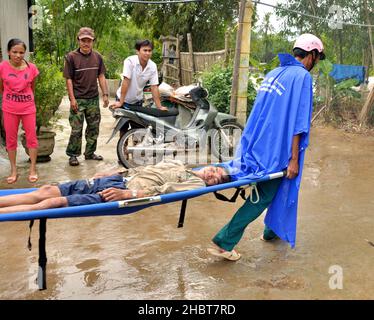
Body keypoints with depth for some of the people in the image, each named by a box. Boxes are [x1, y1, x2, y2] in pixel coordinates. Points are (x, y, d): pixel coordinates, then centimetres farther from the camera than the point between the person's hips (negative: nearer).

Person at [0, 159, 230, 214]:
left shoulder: (197, 183, 1)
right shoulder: (177, 164, 26)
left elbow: (164, 190, -13)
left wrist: (127, 194, -24)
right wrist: (112, 172, 15)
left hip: (129, 192, -7)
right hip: (120, 179, 7)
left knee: (54, 202, -19)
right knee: (47, 190, -5)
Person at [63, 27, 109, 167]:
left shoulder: (97, 57, 7)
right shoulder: (71, 57, -6)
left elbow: (101, 76, 10)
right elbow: (69, 79, -7)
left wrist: (105, 94, 3)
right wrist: (72, 98, -13)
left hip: (93, 98, 5)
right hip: (78, 99, -4)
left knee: (94, 127, 12)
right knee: (76, 129, -2)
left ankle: (90, 153, 26)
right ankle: (73, 155, 12)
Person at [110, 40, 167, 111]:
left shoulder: (153, 66, -10)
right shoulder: (130, 61, -22)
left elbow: (154, 87, -10)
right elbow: (126, 82, -25)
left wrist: (159, 107, -16)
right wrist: (120, 103, -25)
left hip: (138, 101, 4)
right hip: (124, 100, -4)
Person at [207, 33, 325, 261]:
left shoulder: (273, 73, 14)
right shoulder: (302, 76, -12)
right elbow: (298, 123, -17)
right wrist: (294, 159, -15)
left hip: (258, 146, 8)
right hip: (275, 151, -8)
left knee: (278, 189, 25)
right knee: (263, 197, 0)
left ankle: (271, 230, 39)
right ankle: (223, 243, 0)